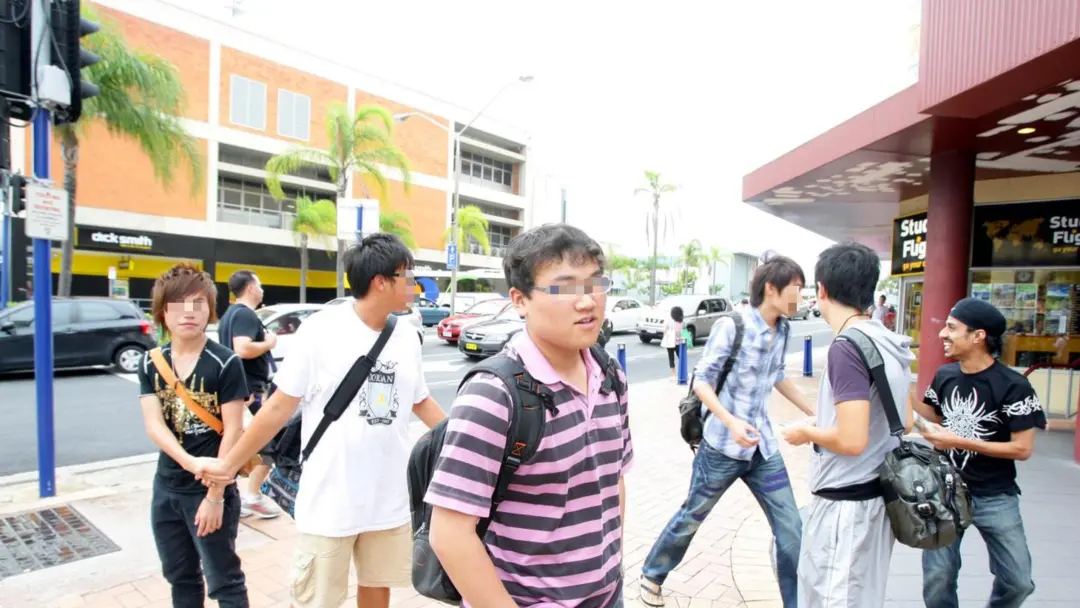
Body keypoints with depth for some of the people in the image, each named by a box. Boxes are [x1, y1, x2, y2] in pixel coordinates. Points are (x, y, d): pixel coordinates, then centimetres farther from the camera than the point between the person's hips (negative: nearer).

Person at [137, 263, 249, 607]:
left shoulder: (225, 363, -14)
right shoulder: (151, 364, 1)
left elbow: (233, 431, -14)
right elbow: (153, 425, -9)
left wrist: (215, 495, -15)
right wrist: (188, 461, -27)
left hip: (211, 490, -5)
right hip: (166, 489, 5)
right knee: (180, 577, 21)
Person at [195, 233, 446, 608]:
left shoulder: (407, 336, 2)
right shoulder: (321, 330, -13)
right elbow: (279, 406, -6)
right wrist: (230, 464, -2)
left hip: (390, 497, 4)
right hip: (331, 500, -4)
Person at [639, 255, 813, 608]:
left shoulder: (783, 330, 2)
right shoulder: (731, 327, -18)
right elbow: (701, 381, -15)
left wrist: (813, 412, 20)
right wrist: (731, 421, -27)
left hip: (763, 448, 6)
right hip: (723, 447, -5)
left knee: (790, 530, 7)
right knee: (691, 519, 13)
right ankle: (652, 575, 37)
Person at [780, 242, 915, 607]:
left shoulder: (847, 347, -21)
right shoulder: (889, 343, 6)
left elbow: (852, 440, -26)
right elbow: (904, 423, 16)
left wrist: (806, 433, -8)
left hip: (846, 501, -9)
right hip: (878, 493, 9)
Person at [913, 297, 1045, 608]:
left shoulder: (1012, 386, -16)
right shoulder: (944, 375, -1)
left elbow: (1022, 449, -16)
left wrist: (959, 441, -20)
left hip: (994, 497, -3)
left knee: (1018, 582, 10)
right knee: (937, 579, 6)